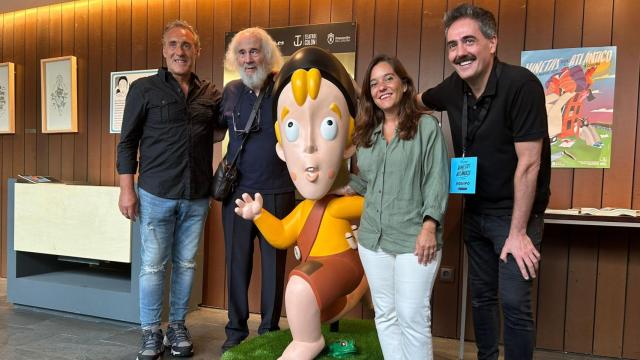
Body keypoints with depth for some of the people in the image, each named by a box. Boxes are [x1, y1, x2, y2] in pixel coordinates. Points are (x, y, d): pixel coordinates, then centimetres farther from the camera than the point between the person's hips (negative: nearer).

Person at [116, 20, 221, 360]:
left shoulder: (210, 93, 7)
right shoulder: (144, 88, 0)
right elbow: (127, 142, 0)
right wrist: (127, 188, -5)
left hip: (197, 197, 3)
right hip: (156, 194, -2)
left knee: (185, 264, 12)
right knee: (152, 265, 5)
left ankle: (177, 326, 27)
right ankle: (151, 332, 21)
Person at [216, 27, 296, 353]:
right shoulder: (231, 91, 6)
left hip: (277, 194, -3)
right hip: (237, 192, 3)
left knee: (273, 264, 9)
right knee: (236, 262, 11)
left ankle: (269, 331, 26)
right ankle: (236, 330, 28)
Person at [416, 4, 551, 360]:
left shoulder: (521, 85, -21)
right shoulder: (453, 88, -3)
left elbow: (528, 163, -21)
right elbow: (417, 101, 22)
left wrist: (517, 232, -19)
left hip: (514, 212, -6)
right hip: (475, 211, 6)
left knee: (514, 302, -5)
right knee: (481, 296, 15)